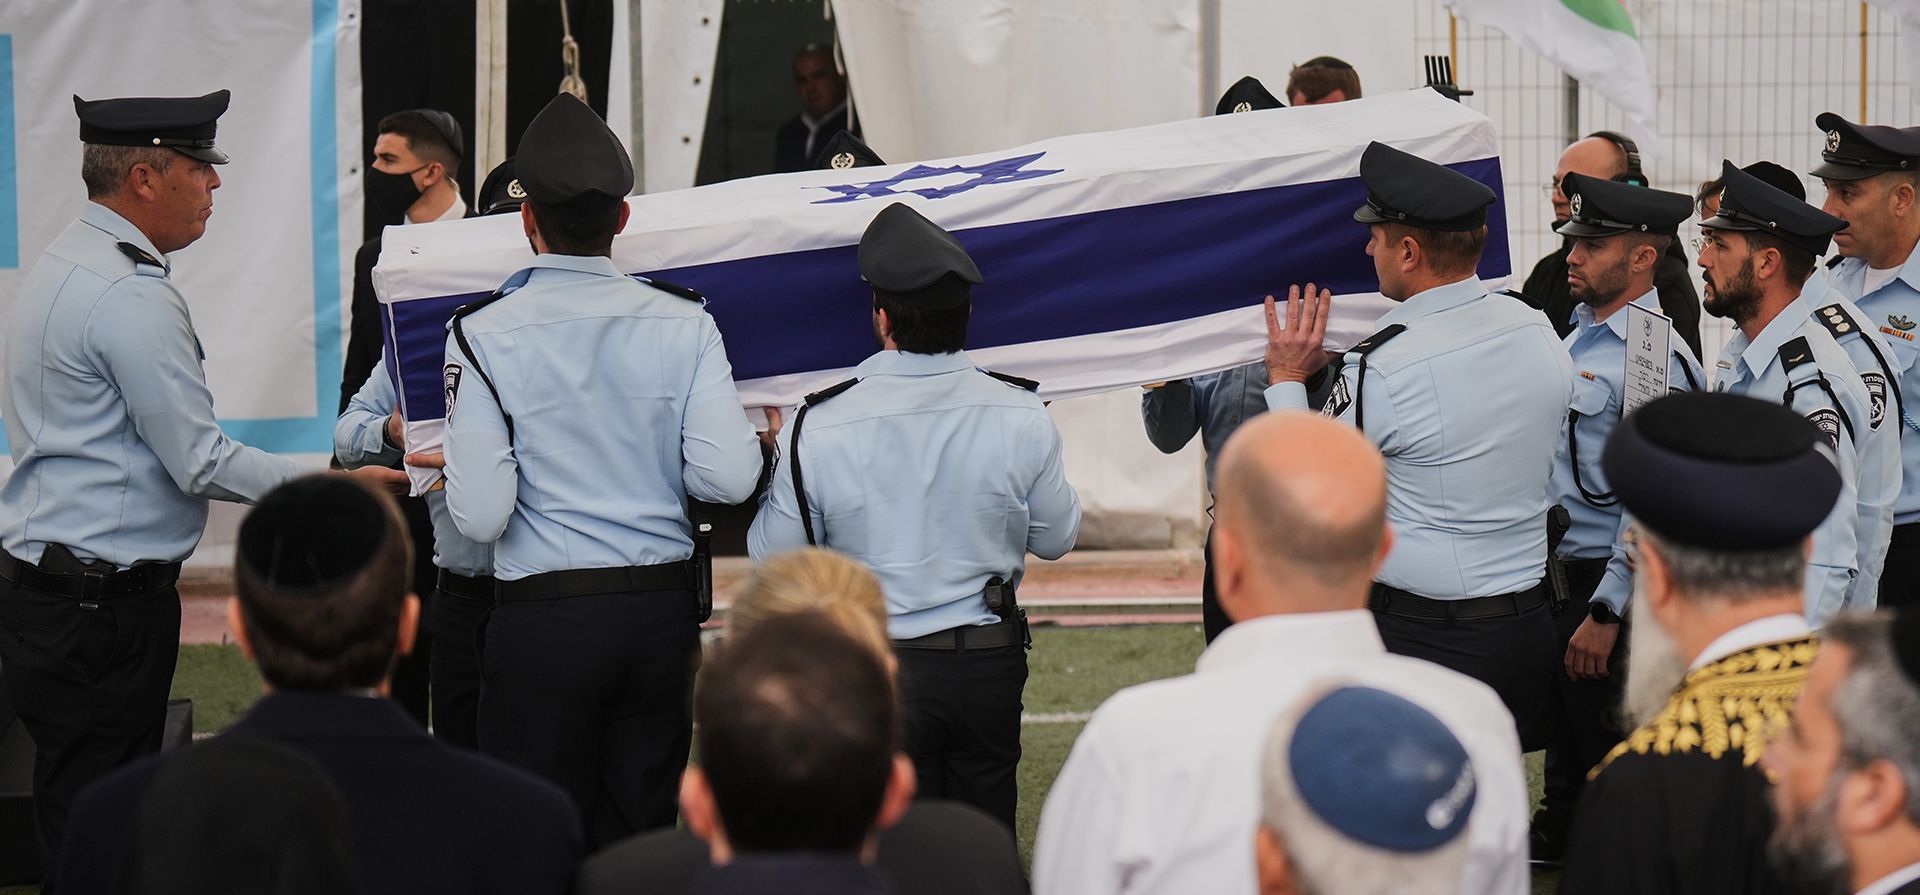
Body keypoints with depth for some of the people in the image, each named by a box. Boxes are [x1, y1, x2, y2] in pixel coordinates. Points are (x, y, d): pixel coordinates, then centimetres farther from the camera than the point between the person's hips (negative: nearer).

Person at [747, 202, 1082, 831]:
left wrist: (778, 460, 10)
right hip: (992, 662, 2)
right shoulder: (1023, 417, -11)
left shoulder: (819, 429, -18)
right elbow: (1056, 539, 3)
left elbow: (772, 556, -5)